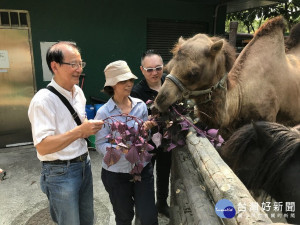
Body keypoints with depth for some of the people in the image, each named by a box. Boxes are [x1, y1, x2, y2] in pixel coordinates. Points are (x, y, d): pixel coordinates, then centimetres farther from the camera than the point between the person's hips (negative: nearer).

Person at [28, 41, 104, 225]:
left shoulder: (78, 92, 4)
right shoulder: (43, 100, -20)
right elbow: (42, 147, -24)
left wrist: (89, 129, -4)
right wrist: (79, 131, -32)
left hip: (84, 164, 7)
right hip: (61, 172, -7)